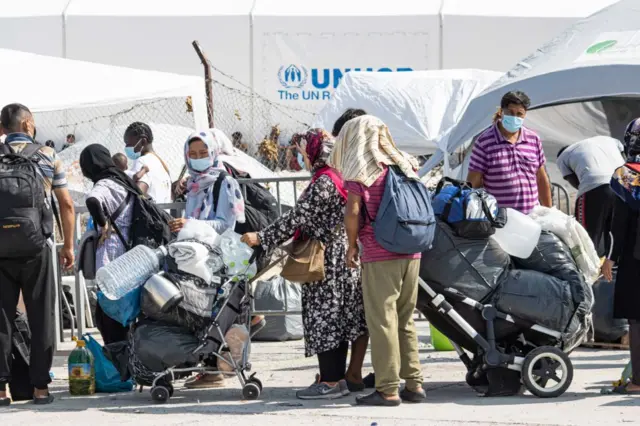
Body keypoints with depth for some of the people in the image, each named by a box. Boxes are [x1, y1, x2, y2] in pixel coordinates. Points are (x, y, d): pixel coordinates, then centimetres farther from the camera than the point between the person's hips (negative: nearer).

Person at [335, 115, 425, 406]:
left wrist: (352, 246, 2)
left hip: (379, 255, -6)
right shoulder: (403, 165, 13)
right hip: (411, 253, 6)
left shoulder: (359, 171, -5)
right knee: (405, 320, 14)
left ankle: (387, 389, -2)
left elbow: (353, 213, -10)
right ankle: (414, 384, 14)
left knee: (382, 321, -2)